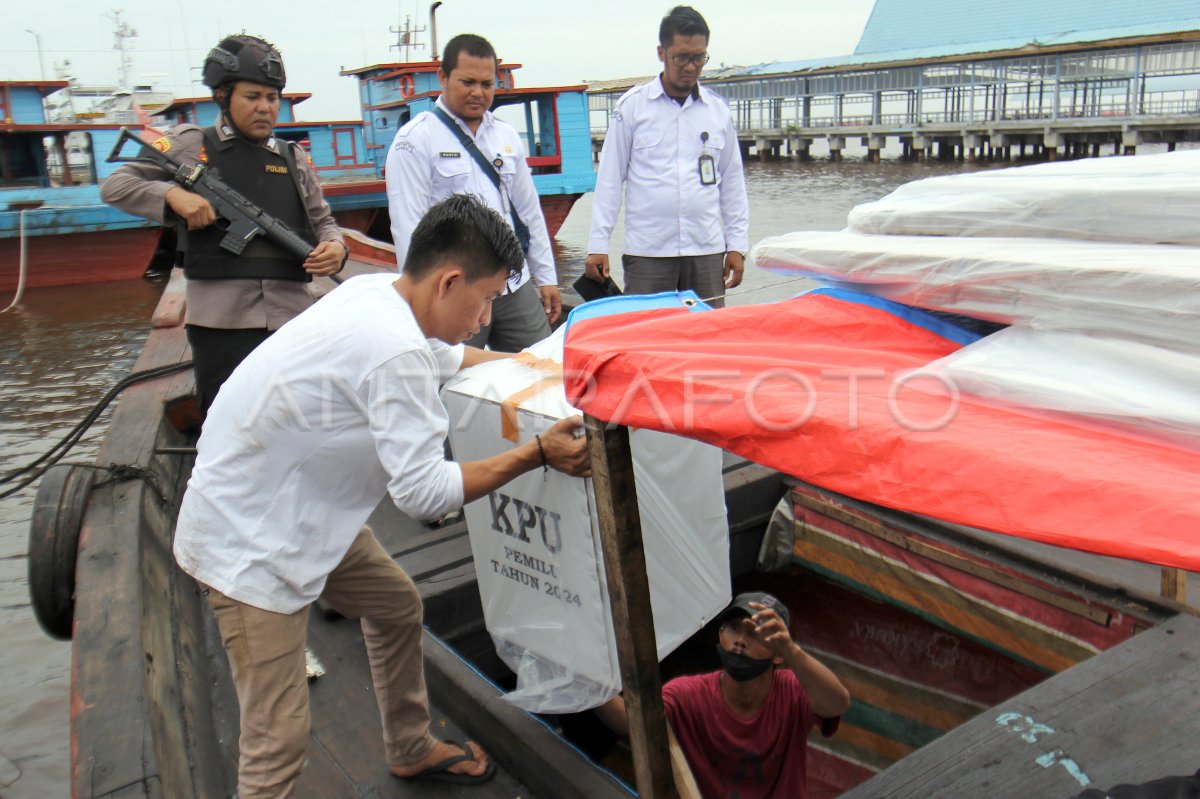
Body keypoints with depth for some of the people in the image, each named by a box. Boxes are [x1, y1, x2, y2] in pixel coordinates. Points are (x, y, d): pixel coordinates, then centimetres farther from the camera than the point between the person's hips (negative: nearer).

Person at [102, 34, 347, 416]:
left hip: (293, 318, 3)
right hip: (220, 323, -3)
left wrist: (335, 246, -3)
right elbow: (114, 186, 8)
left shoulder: (294, 158, 16)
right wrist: (172, 193, -11)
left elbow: (322, 219, 21)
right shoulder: (191, 145, 7)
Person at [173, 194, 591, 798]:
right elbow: (422, 493, -24)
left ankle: (410, 750, 44)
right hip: (247, 545, -10)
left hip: (302, 510, 10)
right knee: (278, 738, -6)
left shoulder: (373, 292, -1)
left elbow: (440, 353, 22)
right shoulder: (395, 353, -30)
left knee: (398, 606, 22)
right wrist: (537, 454, -20)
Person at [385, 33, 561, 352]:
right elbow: (408, 225, -9)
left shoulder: (507, 136, 15)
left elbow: (529, 211, 19)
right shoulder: (415, 140, -3)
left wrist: (546, 277, 16)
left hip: (517, 287, 5)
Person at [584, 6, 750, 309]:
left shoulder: (718, 110, 9)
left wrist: (737, 245, 8)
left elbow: (732, 182, 13)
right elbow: (609, 179, 2)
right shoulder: (632, 105, 1)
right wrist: (597, 245, -3)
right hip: (647, 251, -2)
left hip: (707, 249, 3)